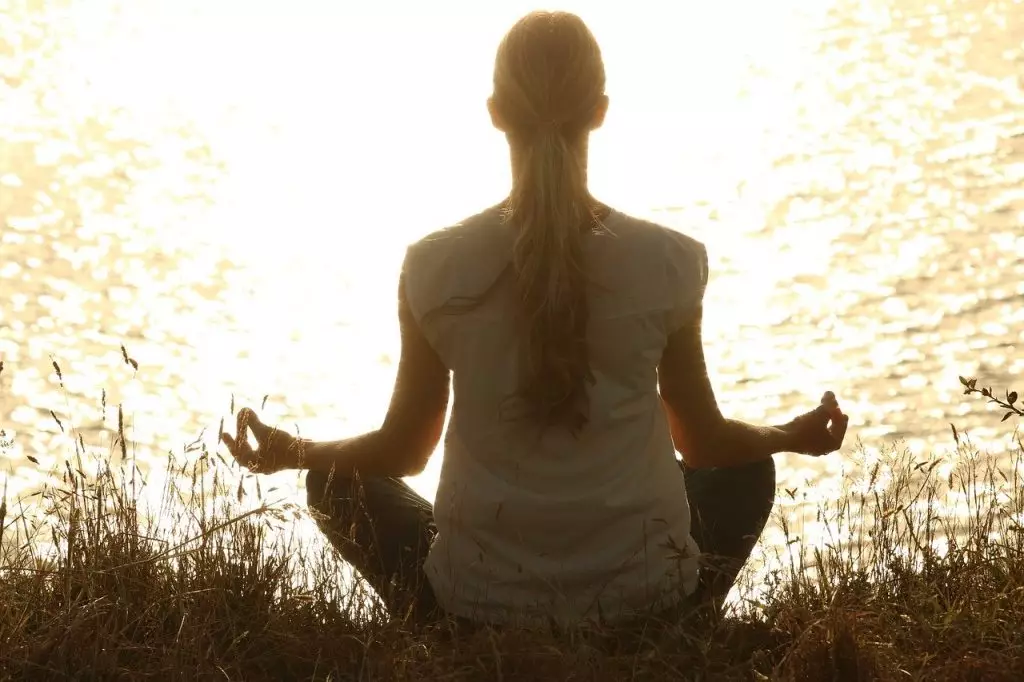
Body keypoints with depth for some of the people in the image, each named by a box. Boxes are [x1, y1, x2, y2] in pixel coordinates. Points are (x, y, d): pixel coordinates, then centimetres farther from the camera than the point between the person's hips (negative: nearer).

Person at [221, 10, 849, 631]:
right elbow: (704, 440, 2)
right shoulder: (668, 263, -12)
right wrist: (793, 436, 24)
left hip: (479, 605, 0)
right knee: (747, 473, 31)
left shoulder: (436, 268, -12)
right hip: (644, 602, 1)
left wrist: (291, 453, 20)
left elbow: (402, 450, 0)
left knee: (341, 483, 28)